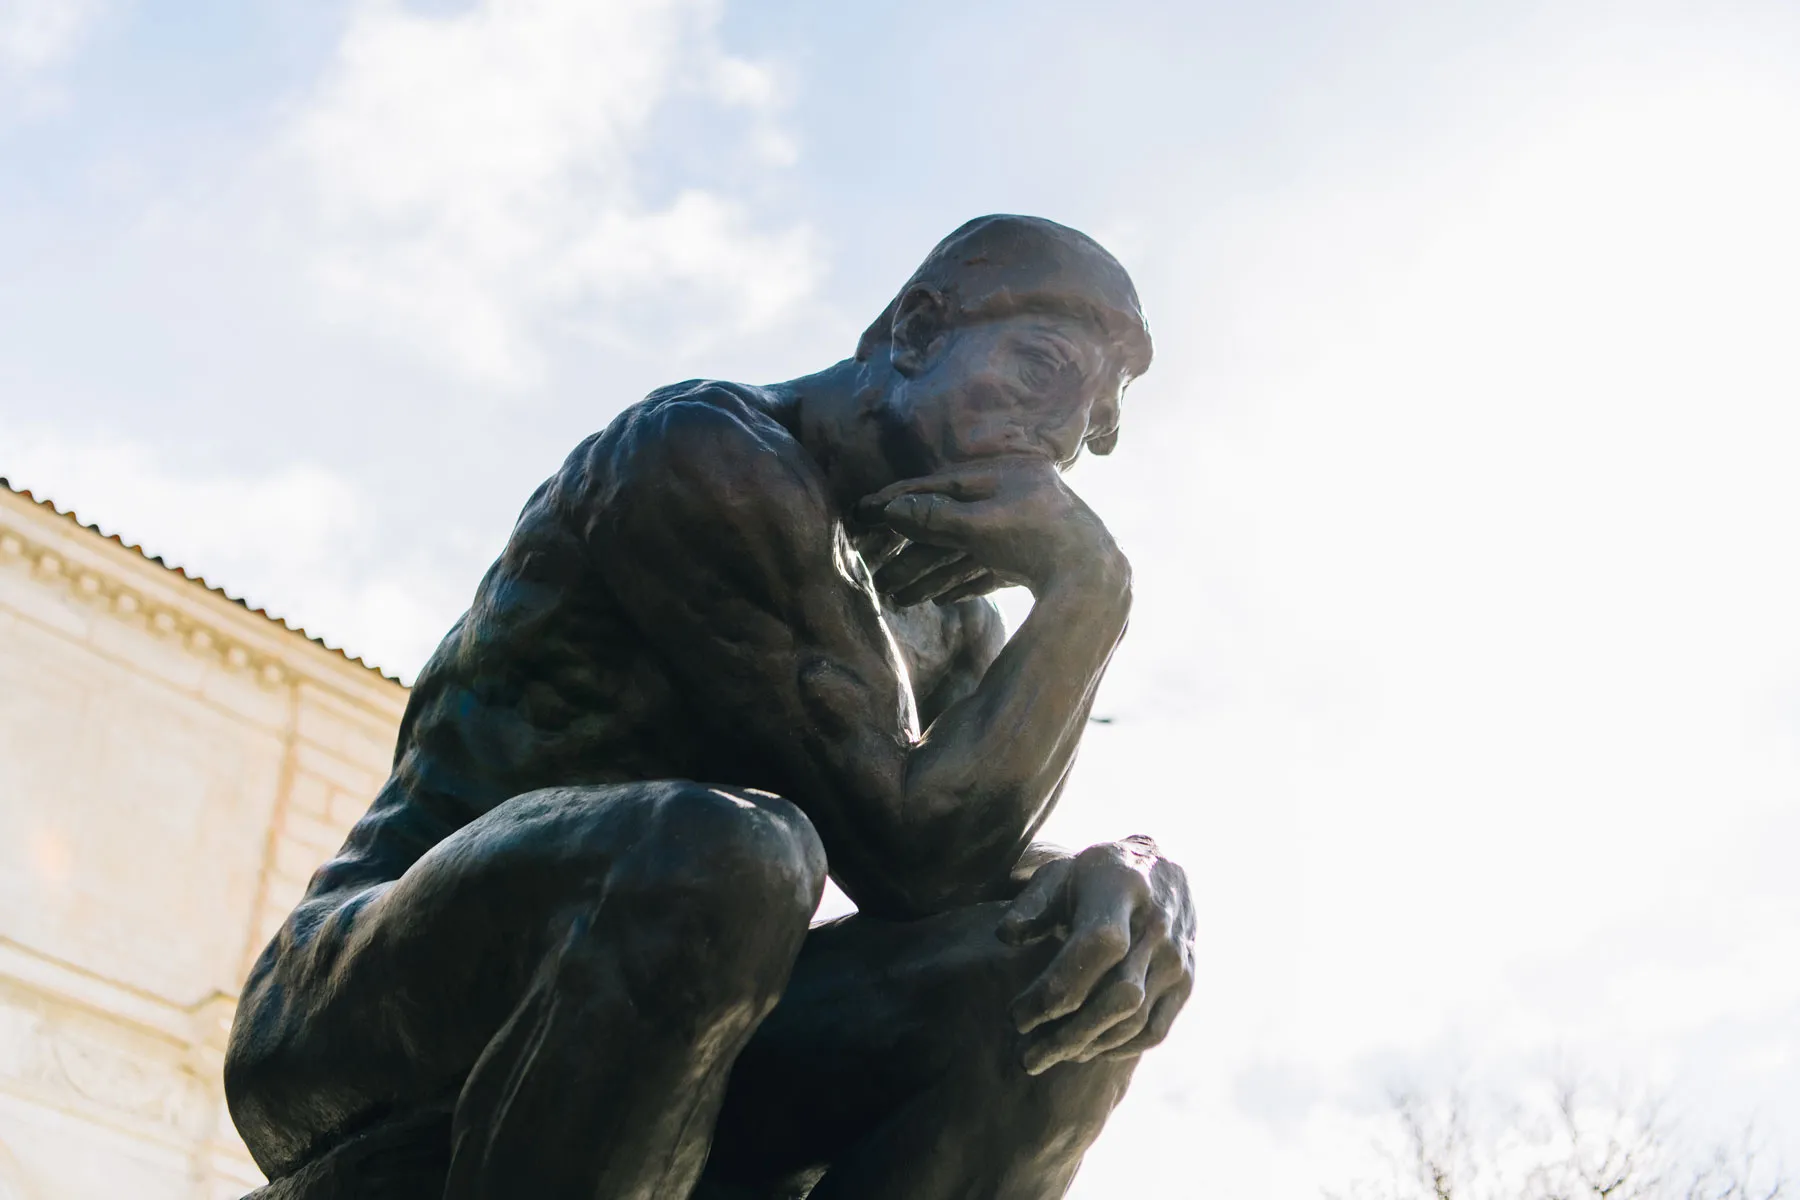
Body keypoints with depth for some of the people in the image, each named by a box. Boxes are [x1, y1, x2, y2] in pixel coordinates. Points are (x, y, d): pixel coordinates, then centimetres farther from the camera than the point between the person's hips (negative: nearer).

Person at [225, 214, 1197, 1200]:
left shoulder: (949, 623, 14)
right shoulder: (710, 462, -14)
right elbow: (909, 846, -19)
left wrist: (1134, 881, -21)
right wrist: (1087, 590, -16)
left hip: (651, 1066, 7)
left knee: (1074, 986, -15)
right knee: (729, 855, -38)